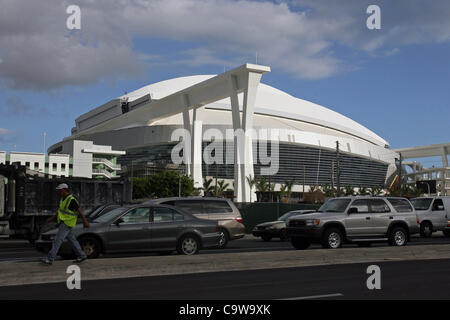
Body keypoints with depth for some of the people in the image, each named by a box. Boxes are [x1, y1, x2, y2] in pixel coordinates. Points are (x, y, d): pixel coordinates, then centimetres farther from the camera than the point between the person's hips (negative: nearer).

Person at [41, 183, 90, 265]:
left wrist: (85, 221, -20)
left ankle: (49, 259, -7)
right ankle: (82, 256, 21)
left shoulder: (71, 200, -17)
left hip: (67, 224, -10)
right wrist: (51, 219, 20)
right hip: (63, 222, 10)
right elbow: (60, 211, 22)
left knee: (57, 241, -9)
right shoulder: (63, 199, 12)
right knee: (72, 240, 14)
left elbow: (80, 211, -17)